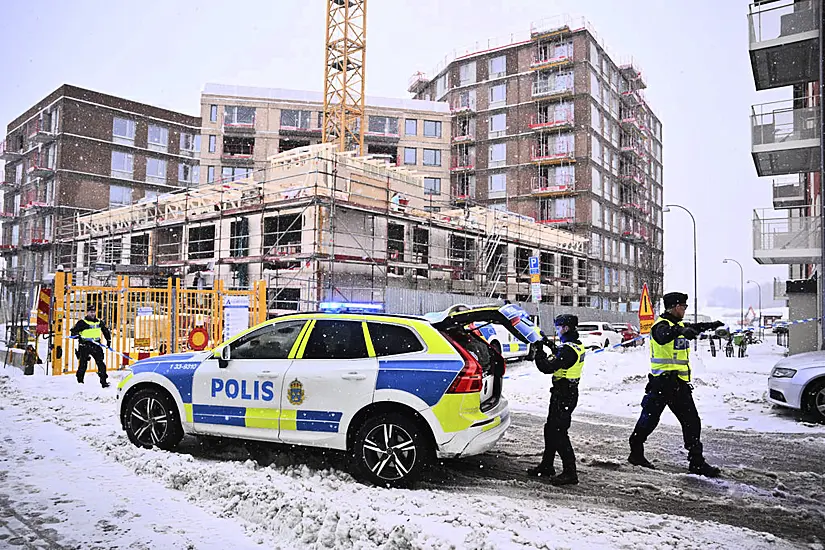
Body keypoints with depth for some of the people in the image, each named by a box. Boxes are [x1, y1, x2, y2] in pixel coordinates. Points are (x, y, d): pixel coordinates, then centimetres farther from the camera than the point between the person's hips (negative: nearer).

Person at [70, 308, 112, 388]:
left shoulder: (99, 322, 12)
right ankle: (80, 381, 22)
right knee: (83, 365, 4)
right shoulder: (82, 322, -1)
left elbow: (106, 331, 24)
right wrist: (77, 335, -21)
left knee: (101, 364, -4)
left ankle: (103, 382, -1)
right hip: (84, 346, -3)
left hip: (96, 346, 3)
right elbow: (73, 331, -3)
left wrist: (108, 341, 21)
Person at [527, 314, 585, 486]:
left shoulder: (568, 349, -22)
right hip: (567, 392, 10)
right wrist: (552, 346, 16)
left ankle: (570, 473, -1)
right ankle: (546, 466, 29)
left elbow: (547, 367, -26)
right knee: (550, 429, 18)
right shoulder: (577, 345, 9)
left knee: (558, 432, -6)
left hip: (563, 395, -10)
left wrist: (539, 351, -14)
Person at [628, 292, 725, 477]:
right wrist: (680, 330, -56)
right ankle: (636, 452, 15)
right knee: (649, 419, 0)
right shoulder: (661, 325, -13)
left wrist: (711, 325, 51)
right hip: (662, 382, -9)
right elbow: (664, 335, -38)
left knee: (692, 422, 7)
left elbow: (693, 328, 40)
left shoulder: (678, 325, 16)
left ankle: (696, 462, 13)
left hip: (679, 383, 9)